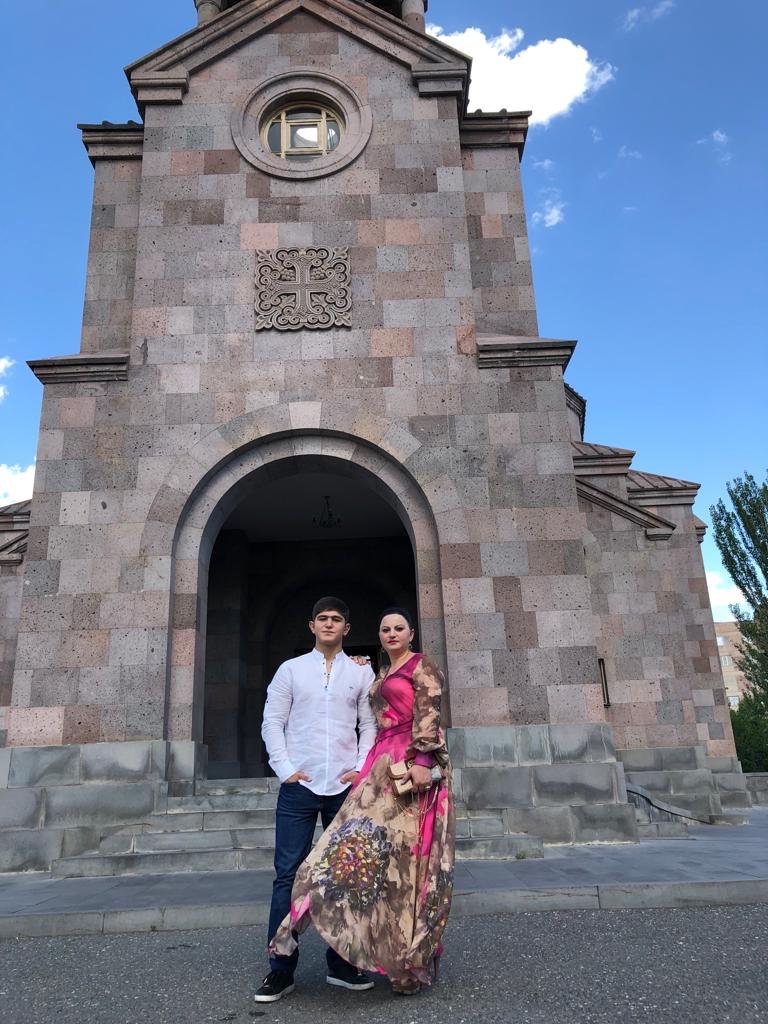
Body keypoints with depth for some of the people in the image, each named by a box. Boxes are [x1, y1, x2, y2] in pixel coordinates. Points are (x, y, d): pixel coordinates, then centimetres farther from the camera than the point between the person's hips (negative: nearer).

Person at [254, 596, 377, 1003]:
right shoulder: (291, 669, 7)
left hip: (346, 787, 1)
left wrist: (363, 769, -5)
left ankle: (342, 963, 22)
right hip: (299, 786, -1)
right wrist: (285, 769, -6)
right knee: (288, 875, 1)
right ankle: (281, 969, 11)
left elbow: (370, 725, 7)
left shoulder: (361, 672, 8)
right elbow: (272, 722, 4)